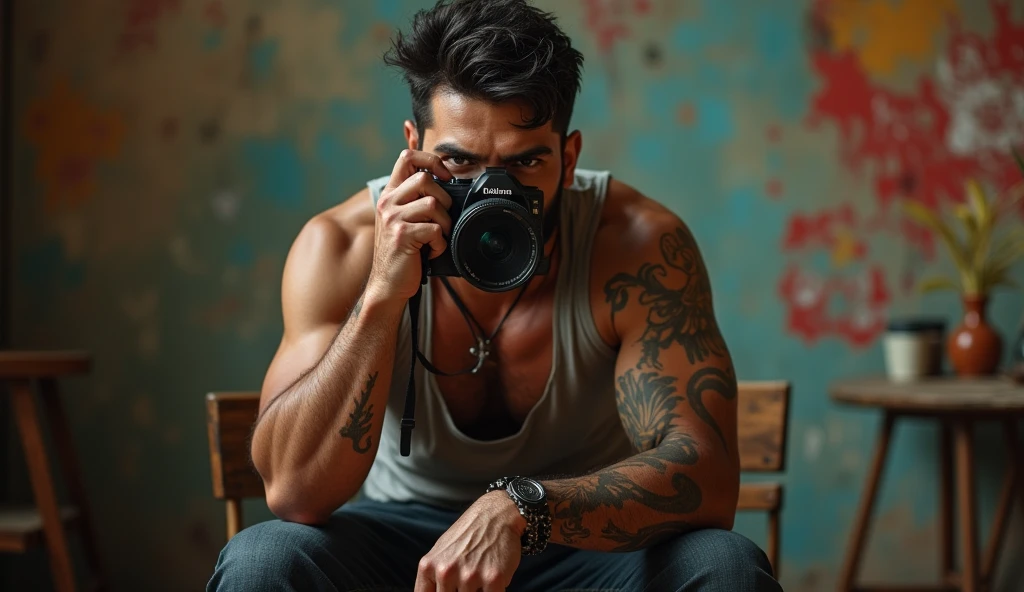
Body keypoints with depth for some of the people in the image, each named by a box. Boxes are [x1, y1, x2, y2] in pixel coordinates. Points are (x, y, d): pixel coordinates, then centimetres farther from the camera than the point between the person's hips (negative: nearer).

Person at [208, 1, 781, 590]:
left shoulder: (641, 243, -20)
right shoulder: (340, 248, -17)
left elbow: (707, 479, -28)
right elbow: (295, 490, -25)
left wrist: (518, 508, -43)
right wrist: (381, 297, -36)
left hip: (587, 538, 1)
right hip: (395, 534, 0)